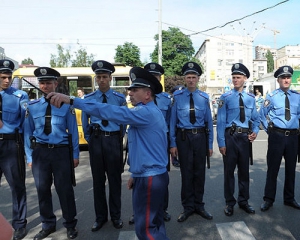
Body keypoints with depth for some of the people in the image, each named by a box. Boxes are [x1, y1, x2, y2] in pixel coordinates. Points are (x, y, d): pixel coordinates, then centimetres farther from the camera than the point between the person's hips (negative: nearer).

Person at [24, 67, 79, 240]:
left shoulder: (66, 105, -4)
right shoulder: (32, 106, 4)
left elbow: (73, 131, -2)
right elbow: (28, 133, 6)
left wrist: (75, 155, -2)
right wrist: (29, 156, 3)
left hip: (61, 151, -3)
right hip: (40, 152, 3)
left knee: (65, 189, 6)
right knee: (43, 190, 14)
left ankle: (70, 225, 27)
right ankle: (48, 225, 35)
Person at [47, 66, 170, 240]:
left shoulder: (146, 112, -19)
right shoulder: (150, 112, 15)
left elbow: (111, 112, -30)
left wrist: (72, 100, -29)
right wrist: (136, 174, 20)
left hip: (149, 178, -10)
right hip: (153, 176, 10)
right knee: (154, 223, 21)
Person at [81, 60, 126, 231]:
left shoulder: (120, 98, 0)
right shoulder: (88, 99, 2)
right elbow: (85, 122, 9)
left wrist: (119, 139, 6)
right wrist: (90, 140, 5)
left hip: (114, 140, -1)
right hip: (96, 141, 1)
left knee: (115, 179, 9)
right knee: (98, 179, 10)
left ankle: (116, 216, 26)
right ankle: (100, 216, 26)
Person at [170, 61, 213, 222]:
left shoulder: (204, 98, 2)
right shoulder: (177, 96, -2)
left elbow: (209, 122, 5)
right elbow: (173, 121, -2)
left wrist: (210, 144, 4)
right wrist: (173, 143, -6)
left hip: (200, 137, 2)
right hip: (183, 137, -2)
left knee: (200, 172, 12)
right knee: (186, 173, 8)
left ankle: (198, 205, 31)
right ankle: (188, 207, 25)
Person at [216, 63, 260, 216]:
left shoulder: (251, 98, 7)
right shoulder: (226, 97, -5)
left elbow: (255, 118, 13)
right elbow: (221, 121, -8)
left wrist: (255, 131, -8)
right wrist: (221, 143, -11)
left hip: (245, 137, 4)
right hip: (230, 136, -3)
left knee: (244, 170, 15)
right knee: (229, 170, 7)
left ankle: (243, 201, 32)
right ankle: (230, 202, 24)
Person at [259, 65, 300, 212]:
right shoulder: (272, 96, -4)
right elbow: (262, 114, 5)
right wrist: (269, 128, 2)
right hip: (276, 135, -3)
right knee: (273, 168, 2)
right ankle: (268, 199, 15)